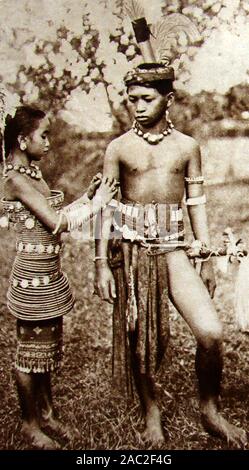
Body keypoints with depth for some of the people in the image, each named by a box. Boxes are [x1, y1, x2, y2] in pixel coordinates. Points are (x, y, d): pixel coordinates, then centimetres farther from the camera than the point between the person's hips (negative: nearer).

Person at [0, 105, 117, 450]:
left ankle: (46, 414, 37)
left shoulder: (32, 174, 11)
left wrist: (86, 197, 6)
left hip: (49, 276, 9)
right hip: (33, 278, -9)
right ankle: (30, 423, 29)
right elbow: (57, 222, -20)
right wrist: (95, 204, -10)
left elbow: (55, 217, 12)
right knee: (31, 351, 9)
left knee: (47, 349, 19)